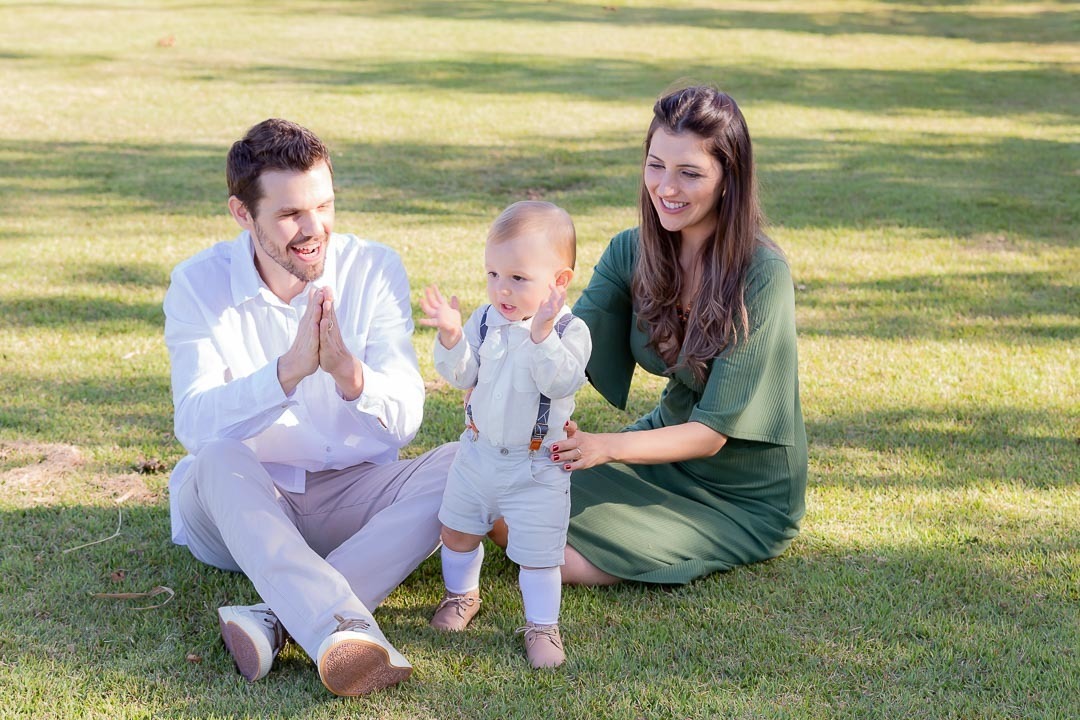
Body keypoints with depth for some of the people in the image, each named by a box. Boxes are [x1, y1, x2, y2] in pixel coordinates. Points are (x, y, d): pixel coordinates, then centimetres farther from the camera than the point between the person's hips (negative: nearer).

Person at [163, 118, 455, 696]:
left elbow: (403, 423, -14)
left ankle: (275, 617, -34)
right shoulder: (199, 284, -9)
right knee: (220, 460, -33)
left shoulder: (374, 269, -6)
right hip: (239, 504, -2)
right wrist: (289, 370, -40)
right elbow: (196, 425, -24)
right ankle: (346, 631, -51)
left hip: (353, 497, 2)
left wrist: (350, 373, -37)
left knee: (458, 464, -24)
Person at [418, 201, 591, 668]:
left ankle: (542, 626, 19)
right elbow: (461, 375, -7)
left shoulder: (570, 330, -15)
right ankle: (461, 595, 44)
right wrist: (451, 336, -25)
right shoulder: (485, 320, -2)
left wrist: (542, 332, -42)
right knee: (457, 529, 19)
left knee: (537, 553, 0)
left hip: (537, 467, -5)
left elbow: (562, 381, -31)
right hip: (479, 451, 5)